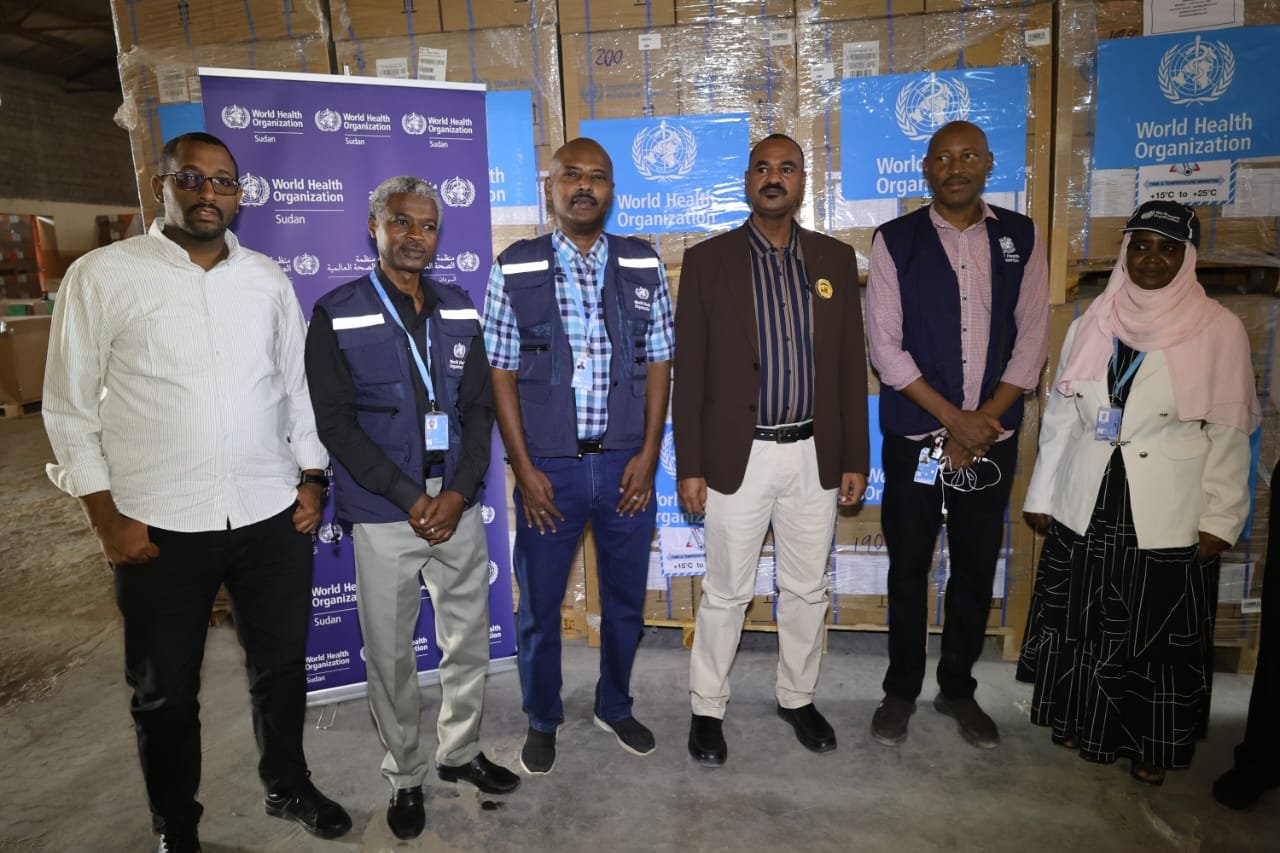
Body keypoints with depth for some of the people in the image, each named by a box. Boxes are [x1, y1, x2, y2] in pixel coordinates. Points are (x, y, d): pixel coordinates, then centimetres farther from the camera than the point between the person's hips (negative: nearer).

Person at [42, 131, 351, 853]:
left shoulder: (269, 279, 7)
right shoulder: (103, 276, -3)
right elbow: (71, 407, -1)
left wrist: (312, 480, 6)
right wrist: (108, 518, -6)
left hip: (274, 519, 3)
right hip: (160, 527, -2)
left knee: (281, 665, 17)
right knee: (166, 692, 14)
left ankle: (289, 787, 42)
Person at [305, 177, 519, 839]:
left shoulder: (460, 312, 7)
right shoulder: (336, 315, -3)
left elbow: (479, 408, 4)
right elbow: (335, 423, -9)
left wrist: (458, 493, -9)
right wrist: (411, 498, -15)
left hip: (458, 507, 4)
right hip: (383, 516, -3)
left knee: (469, 641, 13)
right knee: (390, 656, 9)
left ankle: (460, 751, 36)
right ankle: (405, 777, 30)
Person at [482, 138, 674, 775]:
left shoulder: (644, 266, 3)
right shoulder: (514, 269, -3)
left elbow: (659, 363, 4)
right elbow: (501, 374, -3)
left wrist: (648, 453, -3)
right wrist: (524, 469, -7)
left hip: (626, 464, 2)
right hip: (548, 466, -1)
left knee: (625, 599, 16)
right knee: (539, 604, 12)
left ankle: (614, 707, 41)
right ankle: (542, 720, 36)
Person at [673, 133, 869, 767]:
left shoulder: (835, 259, 5)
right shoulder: (707, 261, -3)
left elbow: (850, 365, 6)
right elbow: (689, 371, -4)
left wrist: (855, 458, 4)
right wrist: (689, 466, -7)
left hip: (815, 456, 3)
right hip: (738, 456, -3)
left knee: (807, 589, 16)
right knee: (726, 593, 8)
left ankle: (798, 697, 37)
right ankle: (707, 708, 28)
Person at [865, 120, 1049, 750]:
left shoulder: (1022, 238, 5)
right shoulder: (895, 241, -2)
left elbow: (1032, 339, 1)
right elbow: (884, 346, -8)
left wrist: (983, 422, -9)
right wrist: (954, 418, -12)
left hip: (992, 439, 2)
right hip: (915, 437, -2)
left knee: (977, 569, 11)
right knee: (909, 568, 8)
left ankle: (958, 688, 30)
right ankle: (901, 689, 26)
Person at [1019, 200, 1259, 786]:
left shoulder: (1220, 329, -4)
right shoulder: (1092, 325, 4)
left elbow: (1229, 434, -3)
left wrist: (1219, 519, -6)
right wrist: (1041, 494, 7)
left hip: (1167, 516, -2)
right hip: (1085, 508, 3)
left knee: (1159, 632, 9)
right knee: (1083, 623, 12)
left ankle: (1153, 745, 29)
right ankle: (1085, 723, 32)